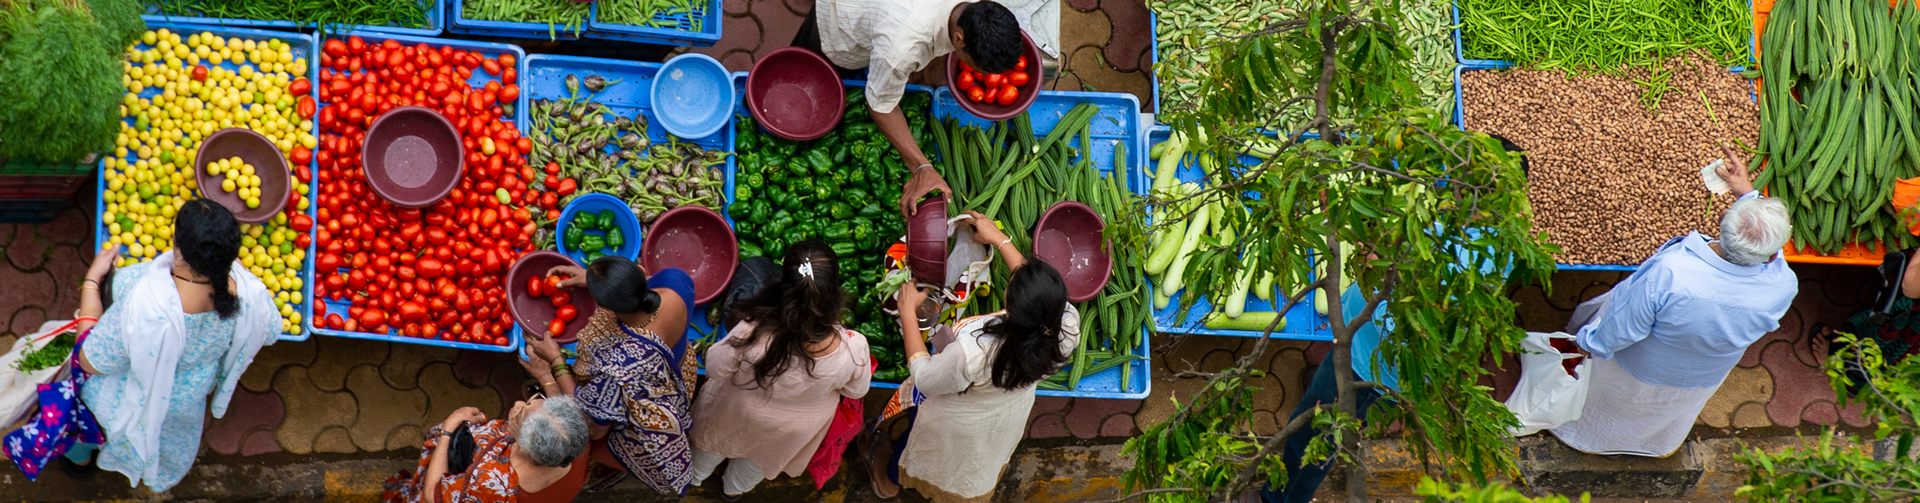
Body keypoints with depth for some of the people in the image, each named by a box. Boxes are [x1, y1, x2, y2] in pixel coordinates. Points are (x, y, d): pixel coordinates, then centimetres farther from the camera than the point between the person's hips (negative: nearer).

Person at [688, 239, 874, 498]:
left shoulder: (751, 333, -42)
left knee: (715, 438, 36)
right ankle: (734, 488, 66)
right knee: (760, 457, 37)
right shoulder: (852, 349, -39)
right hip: (796, 428, 2)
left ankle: (697, 474, 66)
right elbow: (856, 390, -16)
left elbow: (716, 369, -21)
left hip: (740, 412, -1)